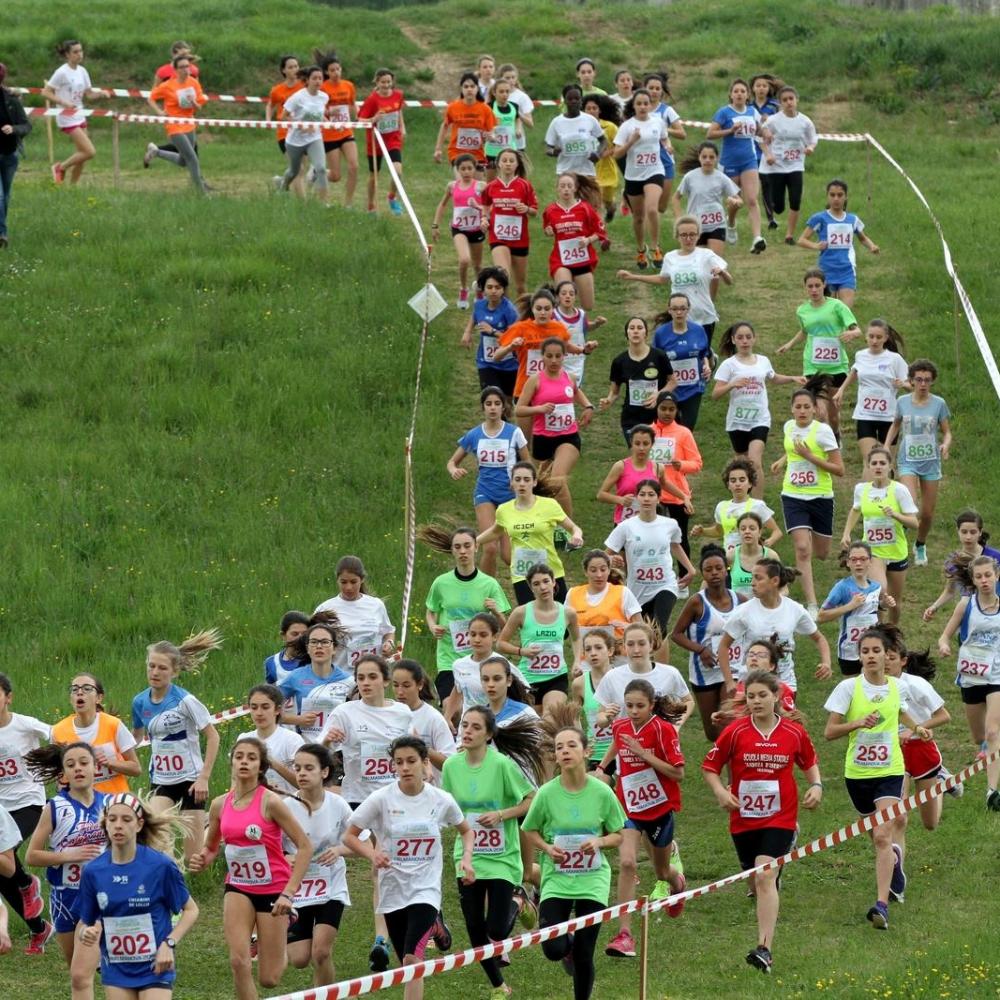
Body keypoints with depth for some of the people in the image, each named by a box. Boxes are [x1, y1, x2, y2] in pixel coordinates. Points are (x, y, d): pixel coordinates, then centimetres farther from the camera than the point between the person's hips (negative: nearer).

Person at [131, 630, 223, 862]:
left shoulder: (184, 701, -15)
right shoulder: (141, 702, 1)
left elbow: (212, 736, -8)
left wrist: (204, 777, -13)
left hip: (189, 780, -4)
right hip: (160, 781, 4)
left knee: (193, 856, -2)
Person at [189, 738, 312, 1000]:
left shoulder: (270, 802, -16)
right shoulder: (220, 804, -1)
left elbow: (305, 846, -16)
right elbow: (211, 847, 16)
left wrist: (288, 893, -22)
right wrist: (203, 860, -9)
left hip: (273, 890, -3)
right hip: (238, 887, 3)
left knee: (269, 978, 2)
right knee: (238, 962, -18)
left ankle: (284, 951, 39)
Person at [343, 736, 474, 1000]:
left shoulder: (442, 800, -4)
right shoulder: (381, 799, -8)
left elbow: (466, 830, 15)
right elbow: (350, 835, -3)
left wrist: (467, 858, -4)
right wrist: (372, 854, -22)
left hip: (425, 888, -2)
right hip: (392, 889, 2)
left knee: (412, 959, -18)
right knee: (407, 963, 11)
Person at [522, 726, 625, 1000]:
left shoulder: (602, 793, -6)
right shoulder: (547, 794, -8)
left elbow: (618, 835, 5)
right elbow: (530, 831, 6)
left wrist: (599, 842, -17)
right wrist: (547, 848, -14)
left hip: (592, 880, 0)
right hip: (556, 879, 0)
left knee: (583, 957, 0)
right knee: (553, 949, -11)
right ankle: (569, 946, 27)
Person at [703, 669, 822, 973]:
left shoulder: (794, 733, -2)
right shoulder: (735, 732, -5)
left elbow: (809, 762, 16)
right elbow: (710, 766, 2)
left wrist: (816, 785, -1)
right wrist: (720, 791, -15)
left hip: (779, 819, -2)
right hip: (743, 819, 2)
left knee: (765, 877, -19)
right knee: (756, 880, 17)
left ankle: (764, 949, -25)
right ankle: (769, 913, 51)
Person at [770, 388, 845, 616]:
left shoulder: (823, 431, -13)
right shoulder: (789, 427, 2)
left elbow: (839, 469, -15)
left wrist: (810, 456, -22)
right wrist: (783, 460, 9)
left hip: (821, 496, -2)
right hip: (793, 496, 2)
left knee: (821, 553, 12)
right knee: (802, 549, -16)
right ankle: (811, 605, -16)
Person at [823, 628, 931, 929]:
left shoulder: (897, 687, 2)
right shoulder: (848, 688, -7)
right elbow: (829, 732, -9)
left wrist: (916, 728, 14)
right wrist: (859, 723, -22)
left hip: (889, 772, -1)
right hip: (857, 773, 1)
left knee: (882, 837, -17)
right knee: (877, 836, 18)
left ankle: (882, 904, -22)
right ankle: (894, 859, 54)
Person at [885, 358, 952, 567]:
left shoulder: (939, 404, -3)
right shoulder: (902, 402, -1)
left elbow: (947, 432, 2)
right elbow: (895, 426, 15)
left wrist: (946, 445, -20)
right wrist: (886, 447, 3)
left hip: (931, 463, 1)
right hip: (907, 461, -1)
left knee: (927, 513, 7)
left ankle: (920, 546, 34)